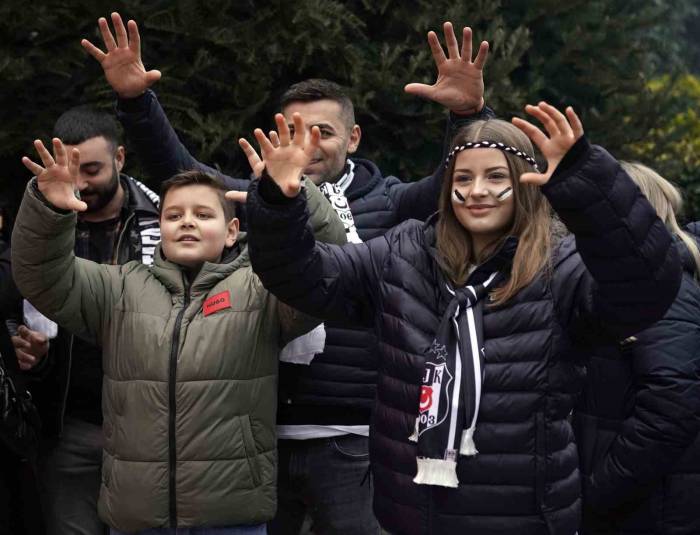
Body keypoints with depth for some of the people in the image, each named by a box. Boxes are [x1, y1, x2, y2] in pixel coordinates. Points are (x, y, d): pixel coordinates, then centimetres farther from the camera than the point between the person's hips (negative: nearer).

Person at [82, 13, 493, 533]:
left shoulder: (386, 203, 3)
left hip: (350, 441, -2)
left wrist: (469, 115, -29)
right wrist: (135, 100, -13)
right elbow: (177, 168, 2)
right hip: (260, 432, 2)